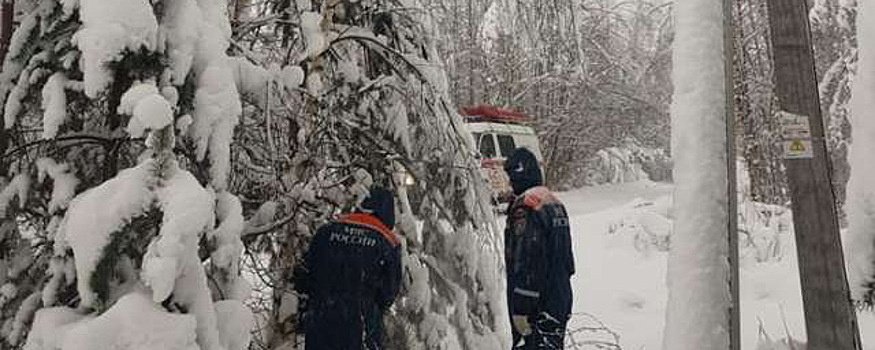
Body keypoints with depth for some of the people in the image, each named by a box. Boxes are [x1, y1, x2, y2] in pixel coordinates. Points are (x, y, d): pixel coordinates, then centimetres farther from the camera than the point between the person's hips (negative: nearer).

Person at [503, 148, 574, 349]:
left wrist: (519, 309, -20)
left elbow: (521, 260, -22)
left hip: (535, 301, -9)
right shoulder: (555, 203, 12)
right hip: (560, 298, 9)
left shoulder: (525, 207, -17)